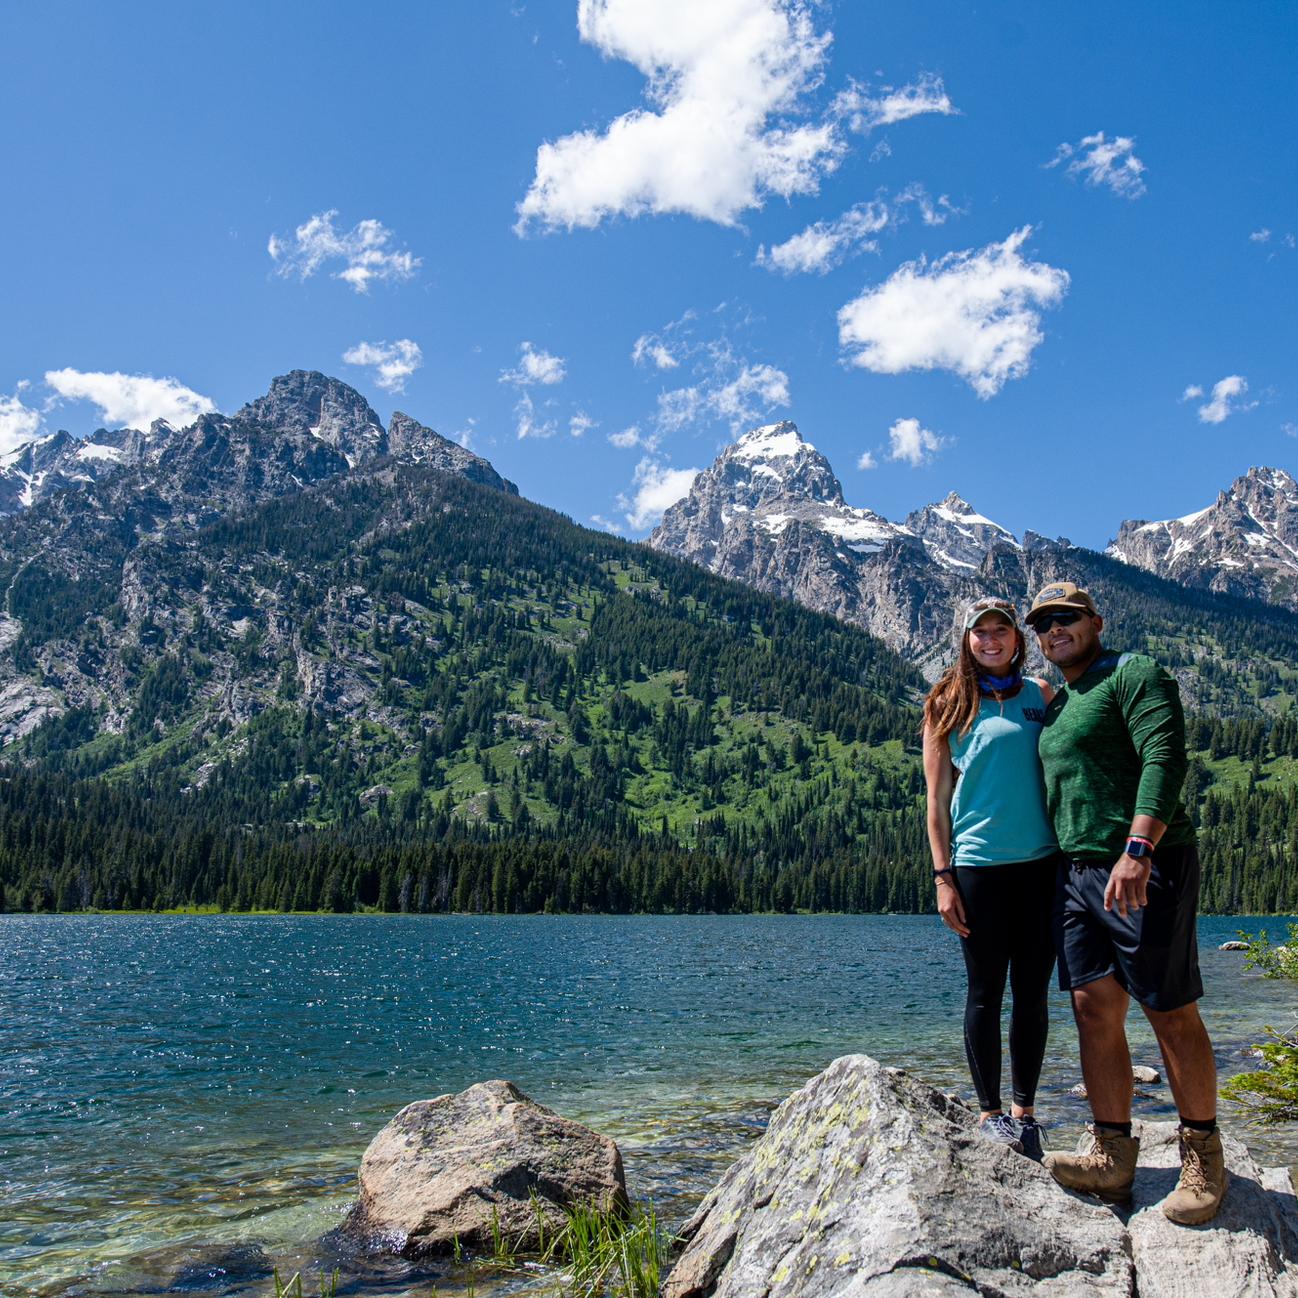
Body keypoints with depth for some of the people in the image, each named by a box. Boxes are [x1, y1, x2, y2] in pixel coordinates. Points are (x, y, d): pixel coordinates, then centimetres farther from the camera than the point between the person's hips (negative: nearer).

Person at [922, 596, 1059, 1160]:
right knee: (986, 992, 5)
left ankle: (1025, 1109, 22)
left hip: (1042, 863, 3)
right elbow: (936, 800, 2)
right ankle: (990, 1112, 17)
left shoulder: (1040, 694, 9)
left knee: (1032, 991, 9)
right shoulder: (948, 705, 3)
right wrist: (943, 877, -5)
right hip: (978, 865, -2)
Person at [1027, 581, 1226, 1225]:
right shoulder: (1054, 704, 20)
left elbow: (1165, 758, -18)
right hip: (1076, 871, 7)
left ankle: (1203, 1155, 16)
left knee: (1172, 1014, 1)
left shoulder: (1133, 674, -4)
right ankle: (1112, 1156, 9)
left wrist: (1137, 848, -29)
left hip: (1146, 866, -7)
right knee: (1094, 1008, 3)